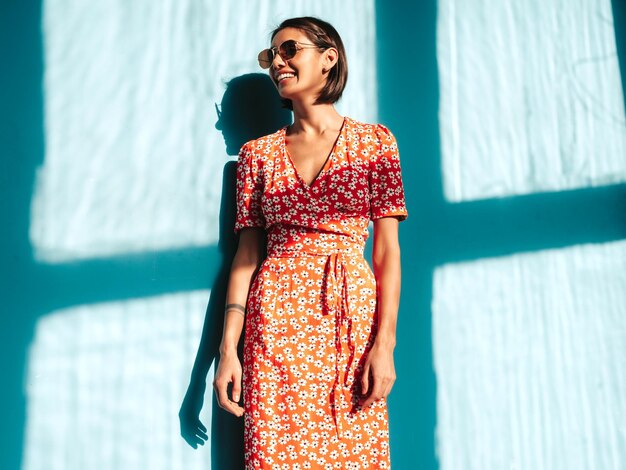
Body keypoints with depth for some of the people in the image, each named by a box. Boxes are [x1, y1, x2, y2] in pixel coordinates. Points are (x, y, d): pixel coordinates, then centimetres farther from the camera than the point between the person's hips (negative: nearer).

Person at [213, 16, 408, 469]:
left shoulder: (374, 141, 4)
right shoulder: (258, 153, 9)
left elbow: (388, 248, -1)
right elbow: (247, 252, 6)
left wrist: (385, 345, -10)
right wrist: (228, 349, -1)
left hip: (352, 317, -1)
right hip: (275, 318, 1)